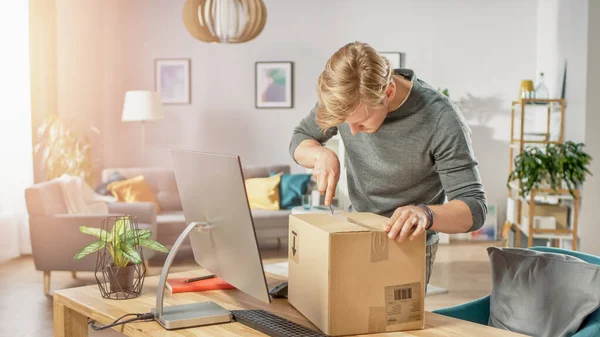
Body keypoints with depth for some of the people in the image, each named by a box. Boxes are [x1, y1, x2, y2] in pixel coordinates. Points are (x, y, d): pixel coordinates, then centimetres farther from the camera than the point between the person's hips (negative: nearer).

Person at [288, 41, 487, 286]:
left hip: (408, 244, -3)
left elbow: (475, 208, -26)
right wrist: (322, 155, -22)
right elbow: (300, 139, 2)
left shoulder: (442, 121, -29)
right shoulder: (346, 99, -15)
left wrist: (425, 214, -47)